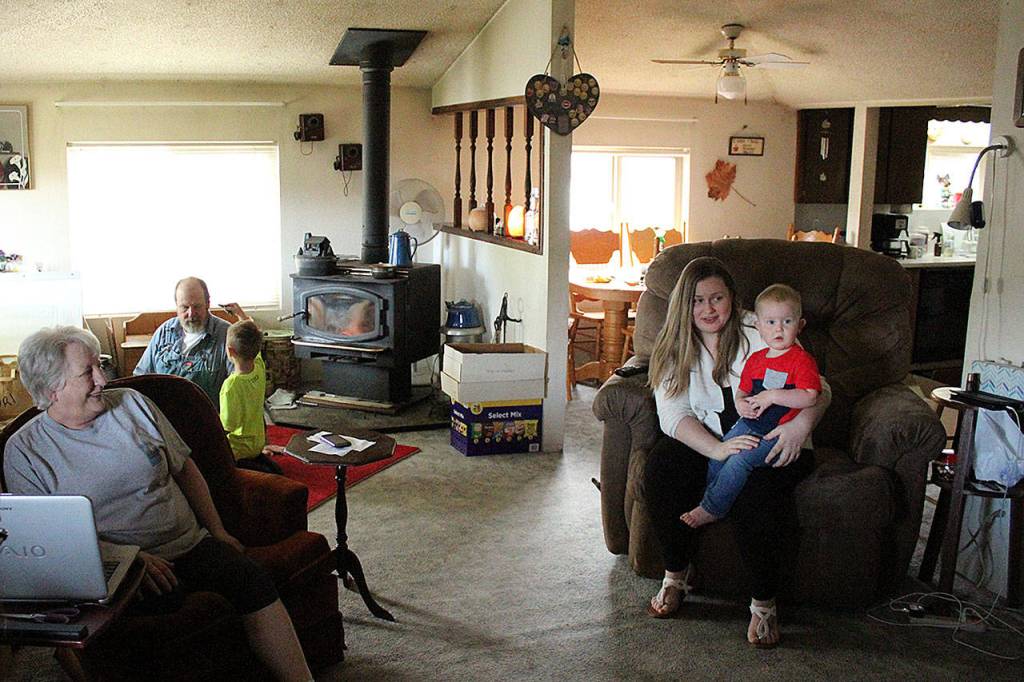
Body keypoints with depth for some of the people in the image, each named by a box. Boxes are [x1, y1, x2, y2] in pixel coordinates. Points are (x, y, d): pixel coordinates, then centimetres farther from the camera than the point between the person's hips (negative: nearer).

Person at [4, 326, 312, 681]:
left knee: (253, 579, -24)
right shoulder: (23, 451, 2)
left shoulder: (132, 403, 12)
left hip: (191, 544, 4)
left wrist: (217, 531, 12)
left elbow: (184, 468, 19)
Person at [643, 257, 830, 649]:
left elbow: (817, 388, -8)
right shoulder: (674, 348, 3)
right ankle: (675, 576, -7)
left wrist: (802, 424, -32)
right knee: (661, 466, -26)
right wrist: (717, 449, -29)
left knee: (755, 489, -34)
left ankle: (764, 602, -16)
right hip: (707, 443, 3)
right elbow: (673, 414, -9)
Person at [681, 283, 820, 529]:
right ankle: (712, 500, 13)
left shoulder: (802, 360, -11)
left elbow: (810, 397, -22)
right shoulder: (755, 359, 10)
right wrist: (740, 403, -6)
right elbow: (742, 390, 18)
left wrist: (772, 395, -25)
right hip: (748, 423, 7)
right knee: (717, 455, -3)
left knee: (738, 461, -19)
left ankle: (711, 509, -8)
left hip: (777, 433, -7)